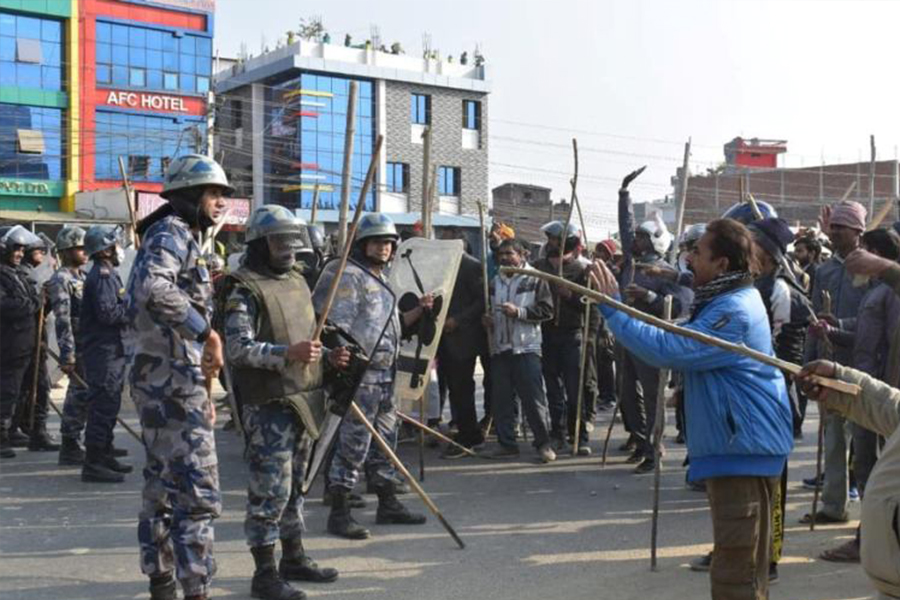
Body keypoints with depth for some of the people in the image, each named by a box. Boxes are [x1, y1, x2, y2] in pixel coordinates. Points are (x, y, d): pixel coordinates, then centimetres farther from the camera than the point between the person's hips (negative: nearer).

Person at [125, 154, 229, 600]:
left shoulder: (182, 238, 21)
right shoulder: (172, 232, -9)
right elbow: (154, 287, -32)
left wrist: (201, 390, 23)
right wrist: (207, 331, -29)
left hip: (164, 379, 11)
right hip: (171, 380, -11)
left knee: (163, 484, 15)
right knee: (197, 489, -10)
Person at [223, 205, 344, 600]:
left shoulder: (297, 281, 15)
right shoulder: (245, 290, -12)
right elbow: (237, 347, -21)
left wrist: (326, 356, 8)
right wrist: (289, 353, -30)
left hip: (301, 400, 9)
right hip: (268, 404, -9)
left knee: (295, 484, 17)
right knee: (271, 488, -6)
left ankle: (294, 558, 30)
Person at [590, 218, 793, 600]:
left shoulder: (733, 312, -21)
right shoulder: (731, 300, 14)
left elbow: (667, 350, -28)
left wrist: (612, 310, -21)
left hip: (743, 451, -11)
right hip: (735, 444, 11)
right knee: (742, 561, 23)